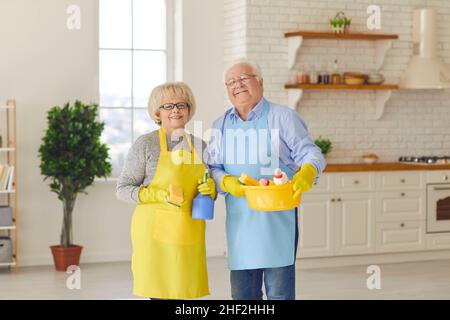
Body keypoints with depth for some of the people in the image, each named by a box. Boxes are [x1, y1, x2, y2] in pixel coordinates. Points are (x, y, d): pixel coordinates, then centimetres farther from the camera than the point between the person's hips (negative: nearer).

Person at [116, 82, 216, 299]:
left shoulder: (200, 146, 12)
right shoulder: (145, 144, -2)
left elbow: (206, 188, 22)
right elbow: (123, 189, -2)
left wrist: (210, 190, -2)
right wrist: (159, 195, -16)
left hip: (189, 233, 4)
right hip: (156, 231, -4)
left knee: (184, 291, 1)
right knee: (161, 292, -7)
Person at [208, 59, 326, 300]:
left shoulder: (283, 117, 1)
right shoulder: (221, 124, 14)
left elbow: (310, 153, -3)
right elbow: (213, 167, 12)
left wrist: (307, 172, -27)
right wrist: (227, 182, -10)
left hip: (278, 217, -4)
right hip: (239, 219, 4)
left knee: (279, 291, -2)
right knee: (242, 291, 9)